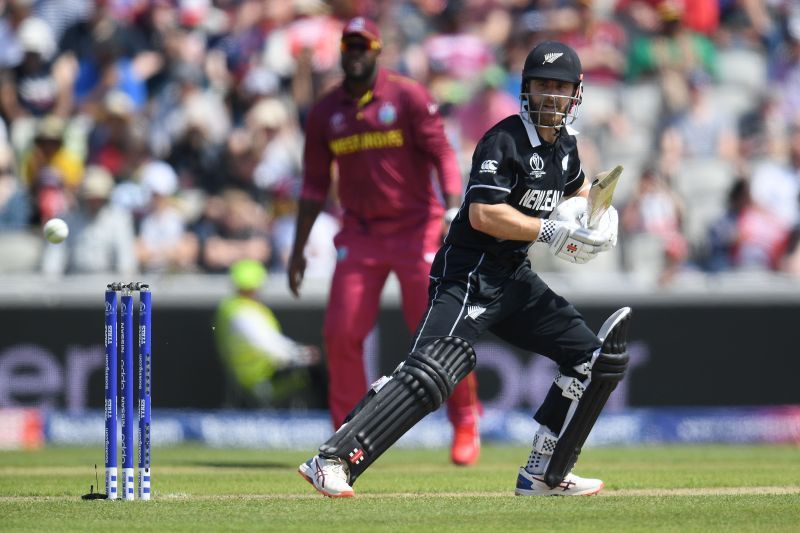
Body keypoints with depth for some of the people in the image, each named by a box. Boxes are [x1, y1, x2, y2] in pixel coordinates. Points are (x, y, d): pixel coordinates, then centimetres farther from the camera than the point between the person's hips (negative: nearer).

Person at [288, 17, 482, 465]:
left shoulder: (409, 97, -5)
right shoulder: (325, 113, 7)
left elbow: (442, 154, -10)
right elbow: (315, 184, 12)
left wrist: (453, 207, -26)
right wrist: (298, 250, 10)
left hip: (416, 228, -4)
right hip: (359, 234, 4)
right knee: (341, 332, -5)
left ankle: (466, 423, 10)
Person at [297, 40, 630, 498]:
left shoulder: (564, 144, 12)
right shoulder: (505, 141, -14)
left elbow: (578, 188, 33)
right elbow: (482, 213, -24)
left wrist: (592, 210, 10)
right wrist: (551, 231, -23)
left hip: (514, 278, 9)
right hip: (469, 275, -9)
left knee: (594, 358, 9)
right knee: (432, 372, -26)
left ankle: (545, 475, 14)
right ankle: (333, 461, -29)